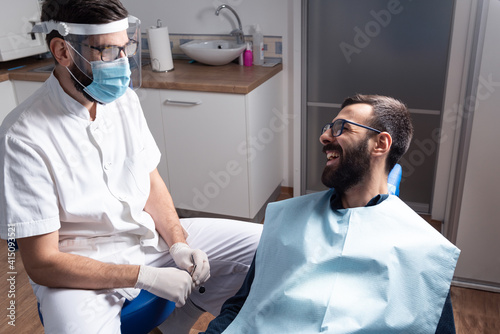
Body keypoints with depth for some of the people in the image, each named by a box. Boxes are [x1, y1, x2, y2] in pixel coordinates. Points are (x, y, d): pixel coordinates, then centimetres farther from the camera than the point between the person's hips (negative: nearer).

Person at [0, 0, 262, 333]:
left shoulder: (125, 98, 0)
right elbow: (42, 264, -18)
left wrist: (178, 242, -7)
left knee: (262, 243, 0)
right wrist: (147, 277, -21)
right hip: (82, 269, -5)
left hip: (150, 236, 6)